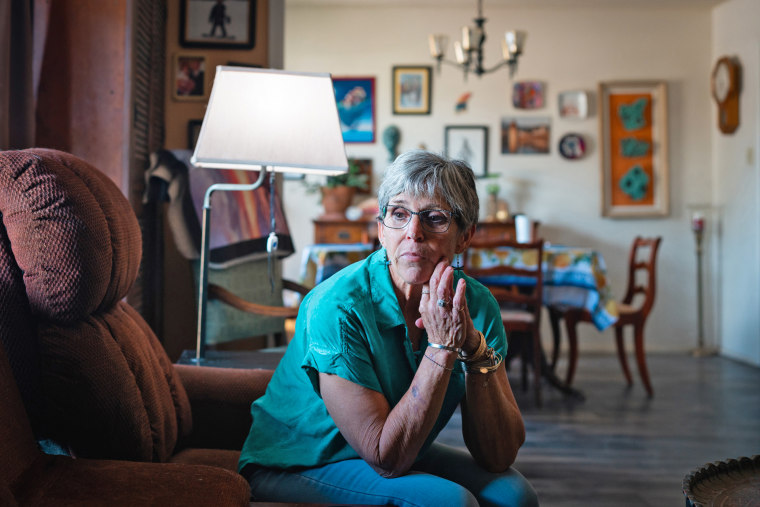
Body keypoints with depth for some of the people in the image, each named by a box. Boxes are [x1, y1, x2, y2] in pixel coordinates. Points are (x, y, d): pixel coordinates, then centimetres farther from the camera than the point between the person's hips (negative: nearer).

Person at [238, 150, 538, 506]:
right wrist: (441, 349, -31)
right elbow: (387, 459, -27)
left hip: (404, 455, 5)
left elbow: (499, 456, -15)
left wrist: (474, 348, -28)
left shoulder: (475, 305, -11)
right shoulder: (338, 307, -27)